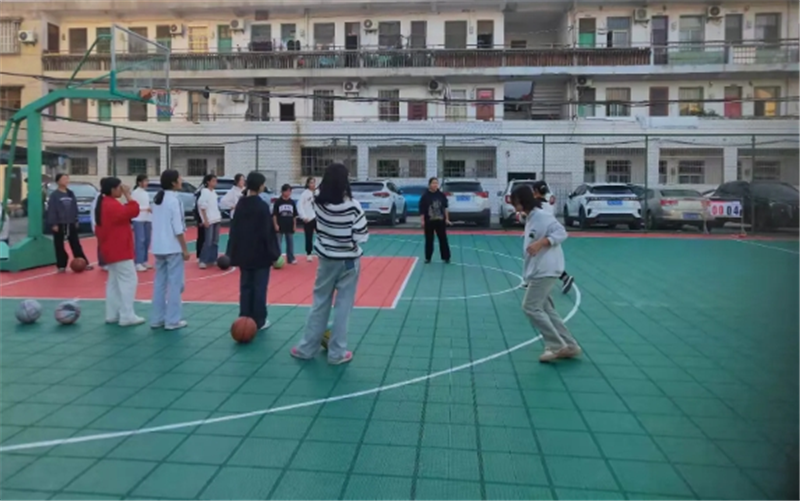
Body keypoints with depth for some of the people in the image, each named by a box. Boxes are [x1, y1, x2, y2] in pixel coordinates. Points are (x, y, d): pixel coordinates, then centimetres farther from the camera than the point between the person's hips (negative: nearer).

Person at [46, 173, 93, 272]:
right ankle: (61, 266, 12)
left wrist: (76, 220, 11)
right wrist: (53, 224, -15)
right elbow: (51, 210, -11)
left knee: (76, 244, 9)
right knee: (59, 246, 4)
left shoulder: (70, 193, 10)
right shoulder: (54, 195, -8)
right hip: (59, 224, -5)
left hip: (71, 224, 5)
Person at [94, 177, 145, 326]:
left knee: (114, 281, 15)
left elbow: (98, 228, 18)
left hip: (111, 250, 11)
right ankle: (127, 316, -8)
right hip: (119, 251, -11)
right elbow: (133, 211, -29)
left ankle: (112, 315, 20)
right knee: (129, 280, -8)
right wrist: (128, 195, -18)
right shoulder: (112, 205, -19)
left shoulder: (103, 204, 13)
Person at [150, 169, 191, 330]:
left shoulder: (157, 199, 11)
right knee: (175, 284, 0)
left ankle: (157, 319, 17)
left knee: (159, 283, 12)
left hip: (159, 247, 8)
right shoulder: (174, 200, -15)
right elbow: (178, 229, -17)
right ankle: (173, 320, 3)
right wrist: (185, 249, -11)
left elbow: (157, 224, 14)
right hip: (173, 248, -8)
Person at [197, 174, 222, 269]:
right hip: (209, 220, -8)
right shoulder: (204, 192, -10)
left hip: (216, 219, 8)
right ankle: (203, 261, -5)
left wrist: (219, 216, 14)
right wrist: (205, 220, -16)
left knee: (215, 241, 10)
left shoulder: (214, 192, 13)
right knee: (208, 241, -10)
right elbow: (202, 207, -13)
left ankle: (213, 259, 17)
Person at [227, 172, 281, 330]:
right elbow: (267, 231, -14)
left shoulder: (240, 204, 4)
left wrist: (234, 252, 12)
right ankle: (259, 321, 9)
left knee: (245, 286, 12)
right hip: (260, 253, -5)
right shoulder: (262, 206, -13)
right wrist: (273, 251, -7)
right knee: (259, 287, 3)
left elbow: (234, 229, 7)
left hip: (244, 253, 6)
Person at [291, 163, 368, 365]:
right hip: (349, 261, -4)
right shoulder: (352, 207, -19)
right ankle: (337, 352, 14)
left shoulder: (319, 203, -8)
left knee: (319, 304, 15)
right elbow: (361, 236, -15)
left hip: (326, 259, 4)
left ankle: (307, 348, 23)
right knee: (343, 307, 6)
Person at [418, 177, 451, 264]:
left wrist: (447, 219, 5)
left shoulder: (441, 195, 2)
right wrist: (422, 221, -10)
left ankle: (446, 257, 12)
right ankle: (428, 258, 18)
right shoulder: (425, 196, -6)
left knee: (443, 239, 4)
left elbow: (445, 208, 8)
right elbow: (421, 210, -6)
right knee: (429, 240, 7)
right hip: (429, 222, -2)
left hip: (440, 221, 2)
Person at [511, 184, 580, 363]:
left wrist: (540, 243, -32)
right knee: (546, 309, 12)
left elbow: (561, 233, -21)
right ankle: (569, 346, 19)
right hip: (538, 271, 10)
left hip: (546, 271, -10)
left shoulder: (542, 216, -13)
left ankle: (556, 346, 0)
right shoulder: (530, 218, 16)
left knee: (530, 307, -8)